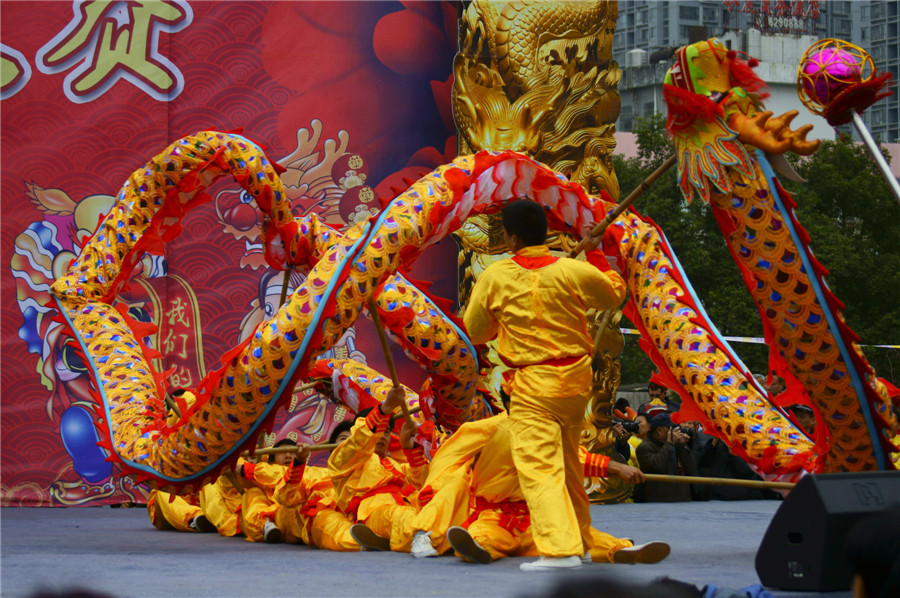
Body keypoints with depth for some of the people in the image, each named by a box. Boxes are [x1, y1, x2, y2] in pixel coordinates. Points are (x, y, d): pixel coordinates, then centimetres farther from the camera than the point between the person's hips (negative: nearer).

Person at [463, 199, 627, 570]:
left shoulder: (495, 277, -10)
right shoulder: (573, 271, -6)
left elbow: (474, 332, 3)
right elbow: (615, 294, 13)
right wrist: (596, 255, 24)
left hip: (532, 386, -5)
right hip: (576, 380, 5)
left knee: (538, 468, -9)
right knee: (568, 463, 21)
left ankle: (561, 548, -24)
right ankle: (580, 540, 32)